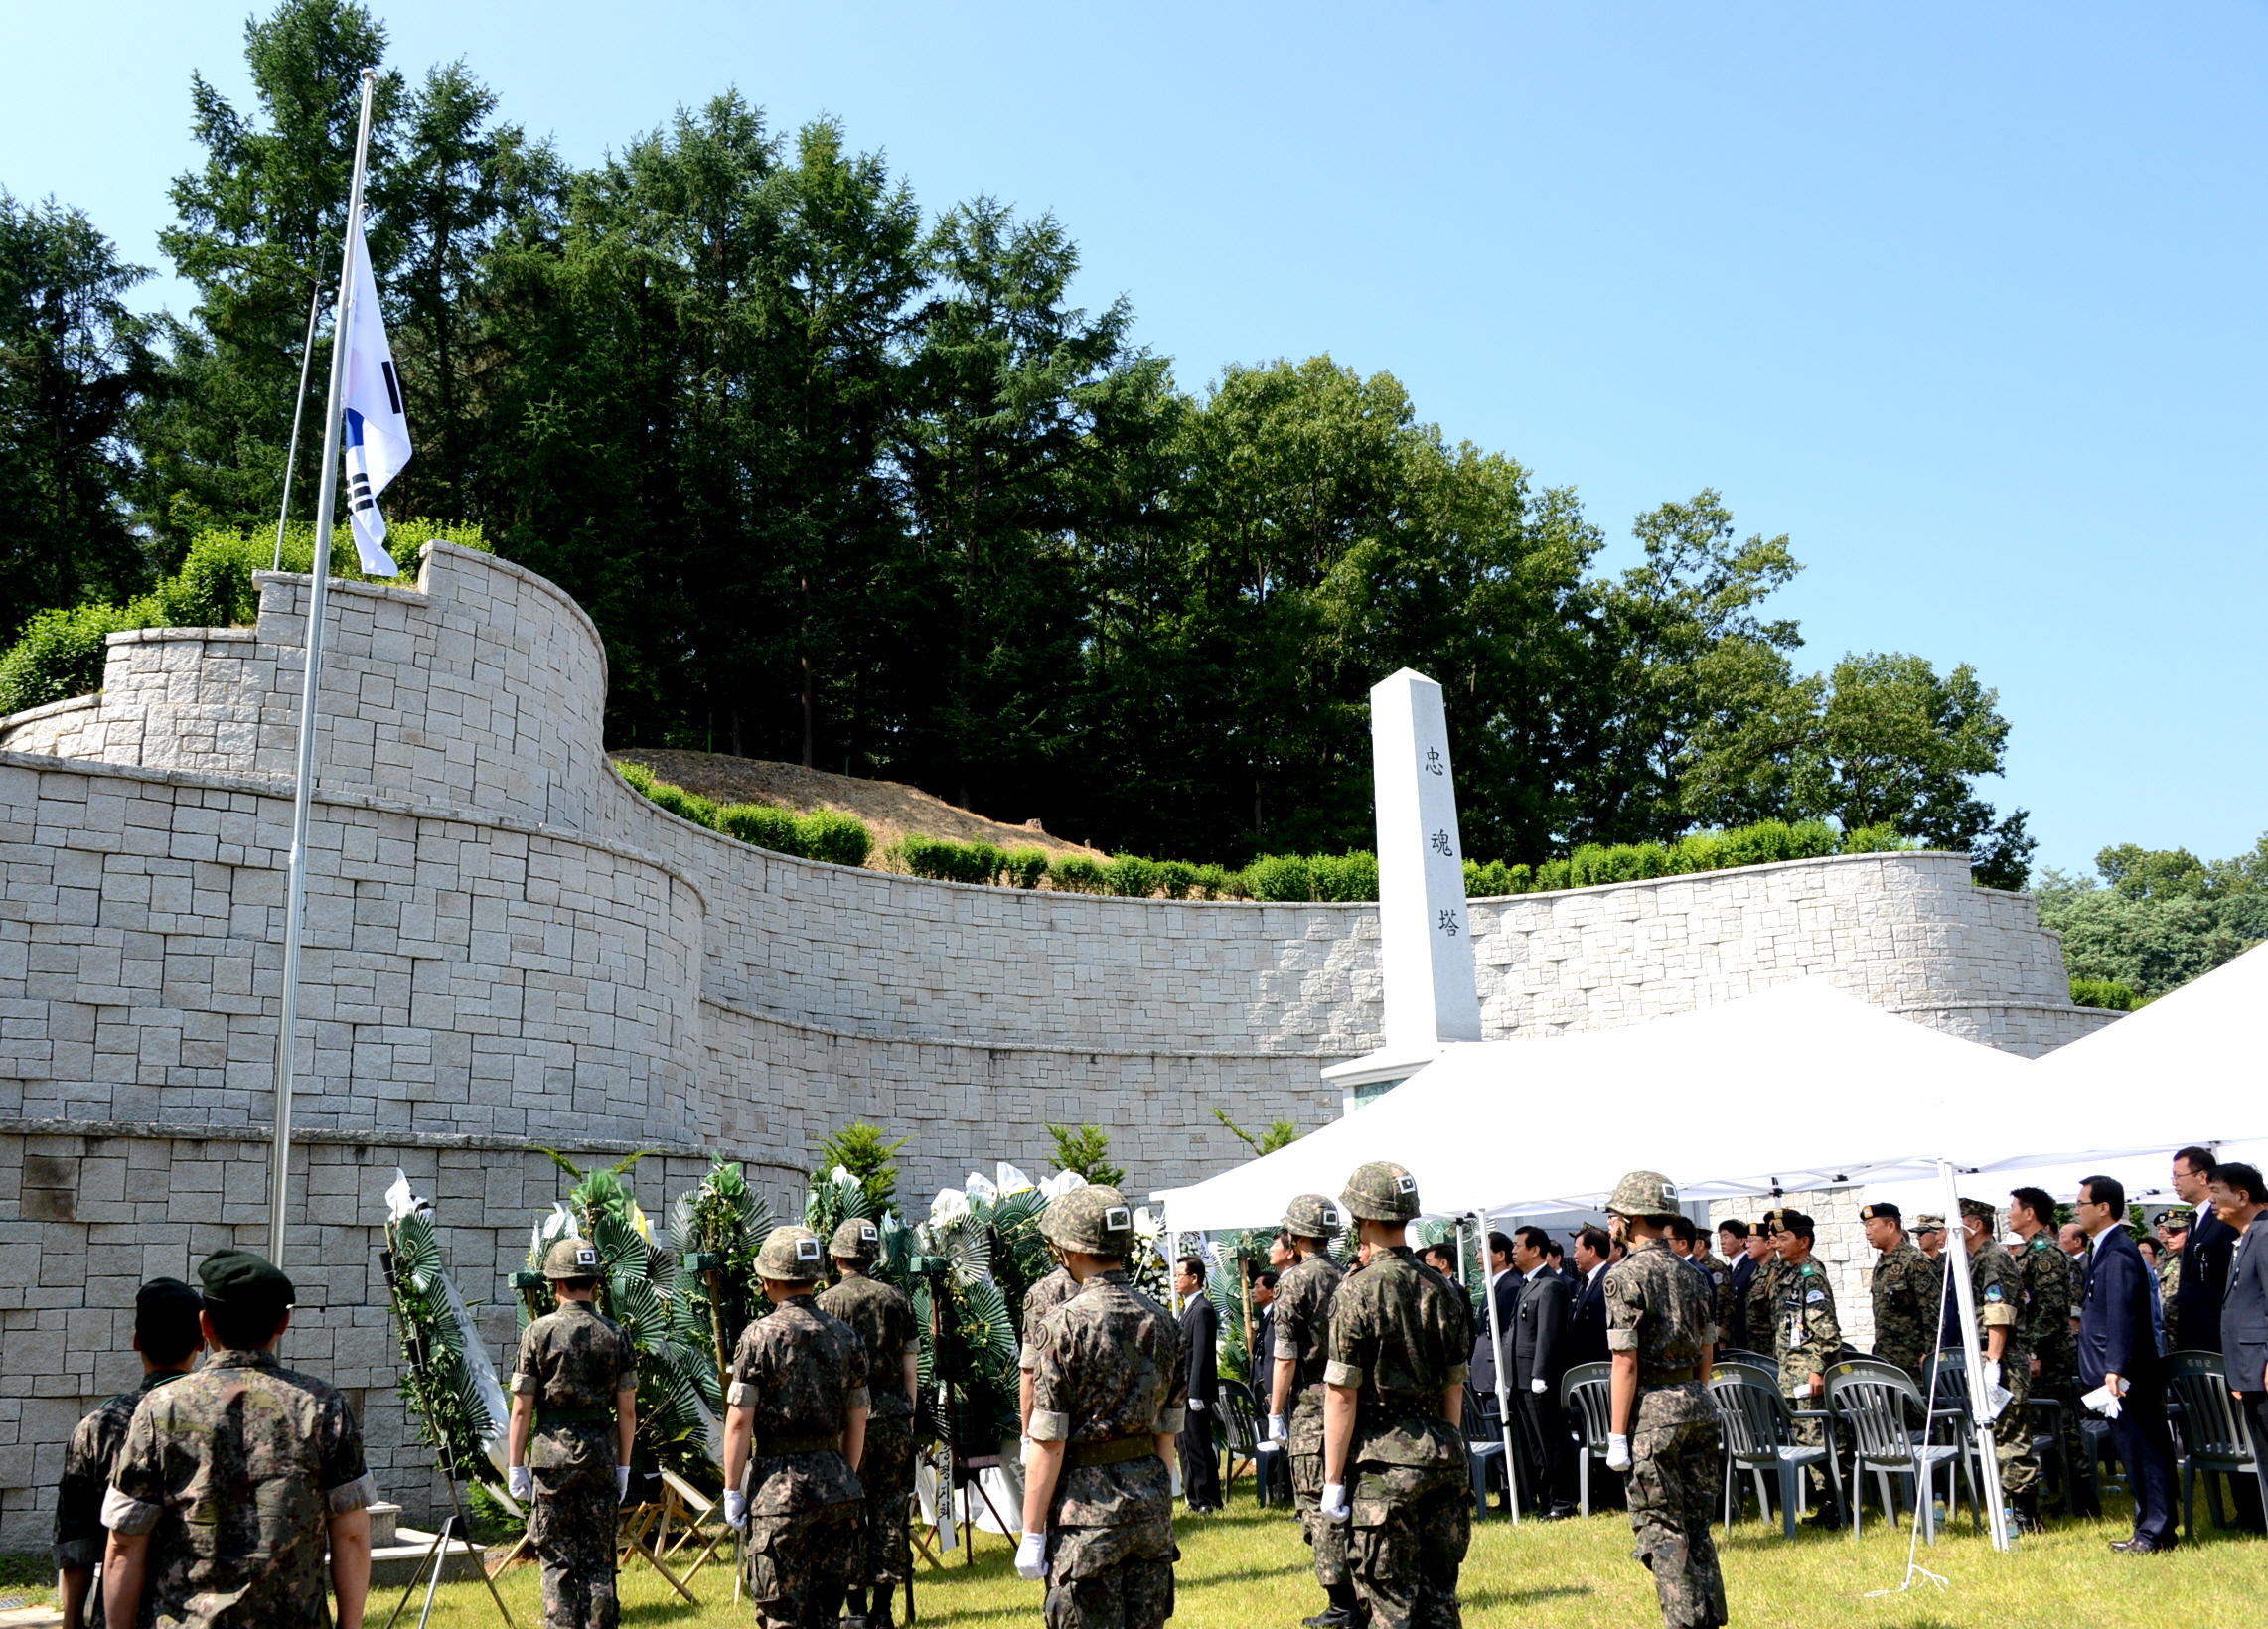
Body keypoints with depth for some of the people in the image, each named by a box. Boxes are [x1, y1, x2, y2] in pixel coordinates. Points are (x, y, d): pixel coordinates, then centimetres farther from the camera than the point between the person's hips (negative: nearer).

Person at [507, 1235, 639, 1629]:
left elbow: (522, 1409, -4)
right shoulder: (616, 1334, 2)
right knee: (598, 1560, 9)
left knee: (557, 1559, 6)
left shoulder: (539, 1332, -5)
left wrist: (515, 1466, 4)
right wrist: (623, 1466, 12)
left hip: (552, 1452, -2)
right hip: (601, 1454, 2)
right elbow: (627, 1409, 4)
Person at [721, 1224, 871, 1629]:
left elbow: (739, 1420, -9)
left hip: (779, 1488, -5)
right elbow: (857, 1420, 11)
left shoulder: (761, 1335, -7)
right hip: (836, 1484, 5)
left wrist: (732, 1490, -2)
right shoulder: (845, 1335, 7)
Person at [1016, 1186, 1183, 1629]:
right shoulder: (1161, 1320, 7)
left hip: (1088, 1508, -6)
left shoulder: (1069, 1323, -12)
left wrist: (1032, 1533, -7)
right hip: (1152, 1503, 6)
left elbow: (1048, 1444, -12)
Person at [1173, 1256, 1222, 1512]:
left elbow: (1201, 1355, -20)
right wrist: (1181, 1390, 17)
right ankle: (1195, 1498, 21)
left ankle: (1207, 1501, 3)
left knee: (1198, 1446, -4)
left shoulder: (1202, 1310, -15)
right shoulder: (1189, 1308, 16)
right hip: (1185, 1390, 10)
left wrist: (1195, 1394, -22)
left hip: (1196, 1389, -10)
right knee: (1187, 1445, 13)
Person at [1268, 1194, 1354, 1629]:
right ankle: (1363, 1593, 19)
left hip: (1312, 1402, -7)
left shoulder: (1296, 1280, -9)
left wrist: (1275, 1412, -4)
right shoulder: (1349, 1280, 10)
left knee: (1318, 1504, -2)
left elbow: (1285, 1356, -12)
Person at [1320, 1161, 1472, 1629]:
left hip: (1382, 1462, -6)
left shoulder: (1358, 1292, -11)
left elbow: (1342, 1396, -12)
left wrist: (1333, 1480, -7)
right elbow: (1455, 1388, 13)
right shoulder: (1442, 1290, 7)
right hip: (1440, 1452, 6)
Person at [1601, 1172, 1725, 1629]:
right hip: (1698, 1405, 7)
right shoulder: (1695, 1276, 11)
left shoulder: (1626, 1275, -11)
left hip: (1651, 1412, -7)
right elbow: (1706, 1355, 15)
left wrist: (1617, 1436, -11)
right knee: (1695, 1526, 14)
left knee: (1661, 1528, 1)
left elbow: (1626, 1362, -14)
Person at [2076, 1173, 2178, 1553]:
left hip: (2126, 1374, -10)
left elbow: (2121, 1316, -24)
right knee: (2136, 1451, 14)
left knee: (2144, 1449, -3)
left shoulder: (2119, 1253, -17)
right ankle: (2149, 1528, 22)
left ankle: (2156, 1532, 3)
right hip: (2113, 1371, 10)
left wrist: (2114, 1369, -28)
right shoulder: (2103, 1249, 14)